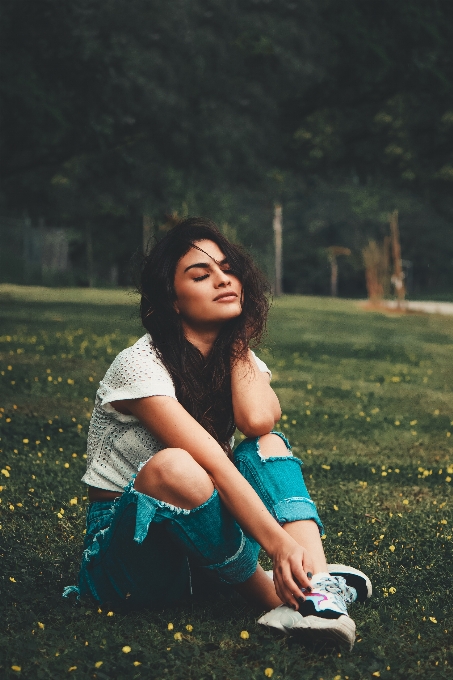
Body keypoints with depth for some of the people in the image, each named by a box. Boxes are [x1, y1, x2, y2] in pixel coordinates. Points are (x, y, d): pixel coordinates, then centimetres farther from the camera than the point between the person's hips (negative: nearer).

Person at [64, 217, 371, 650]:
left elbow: (258, 420, -22)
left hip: (198, 538, 6)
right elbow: (215, 467, -30)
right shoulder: (141, 366, -18)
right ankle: (280, 598, -19)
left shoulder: (237, 360, 4)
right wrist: (279, 544, -38)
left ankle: (316, 589, -35)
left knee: (270, 444, -15)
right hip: (123, 540, -6)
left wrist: (238, 343, -9)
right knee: (173, 466, -36)